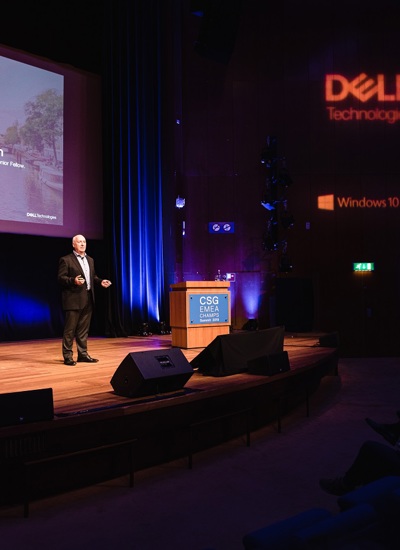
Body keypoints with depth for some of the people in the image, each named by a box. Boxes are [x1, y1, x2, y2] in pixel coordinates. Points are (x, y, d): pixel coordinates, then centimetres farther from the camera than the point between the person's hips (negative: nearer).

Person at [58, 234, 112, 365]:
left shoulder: (90, 260, 18)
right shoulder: (66, 260, -5)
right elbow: (61, 278, -10)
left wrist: (101, 281, 3)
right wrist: (73, 281, -26)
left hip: (88, 299, 7)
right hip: (73, 299, -7)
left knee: (83, 329, 12)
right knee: (70, 329, -2)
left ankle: (83, 354, 19)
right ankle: (67, 356, 4)